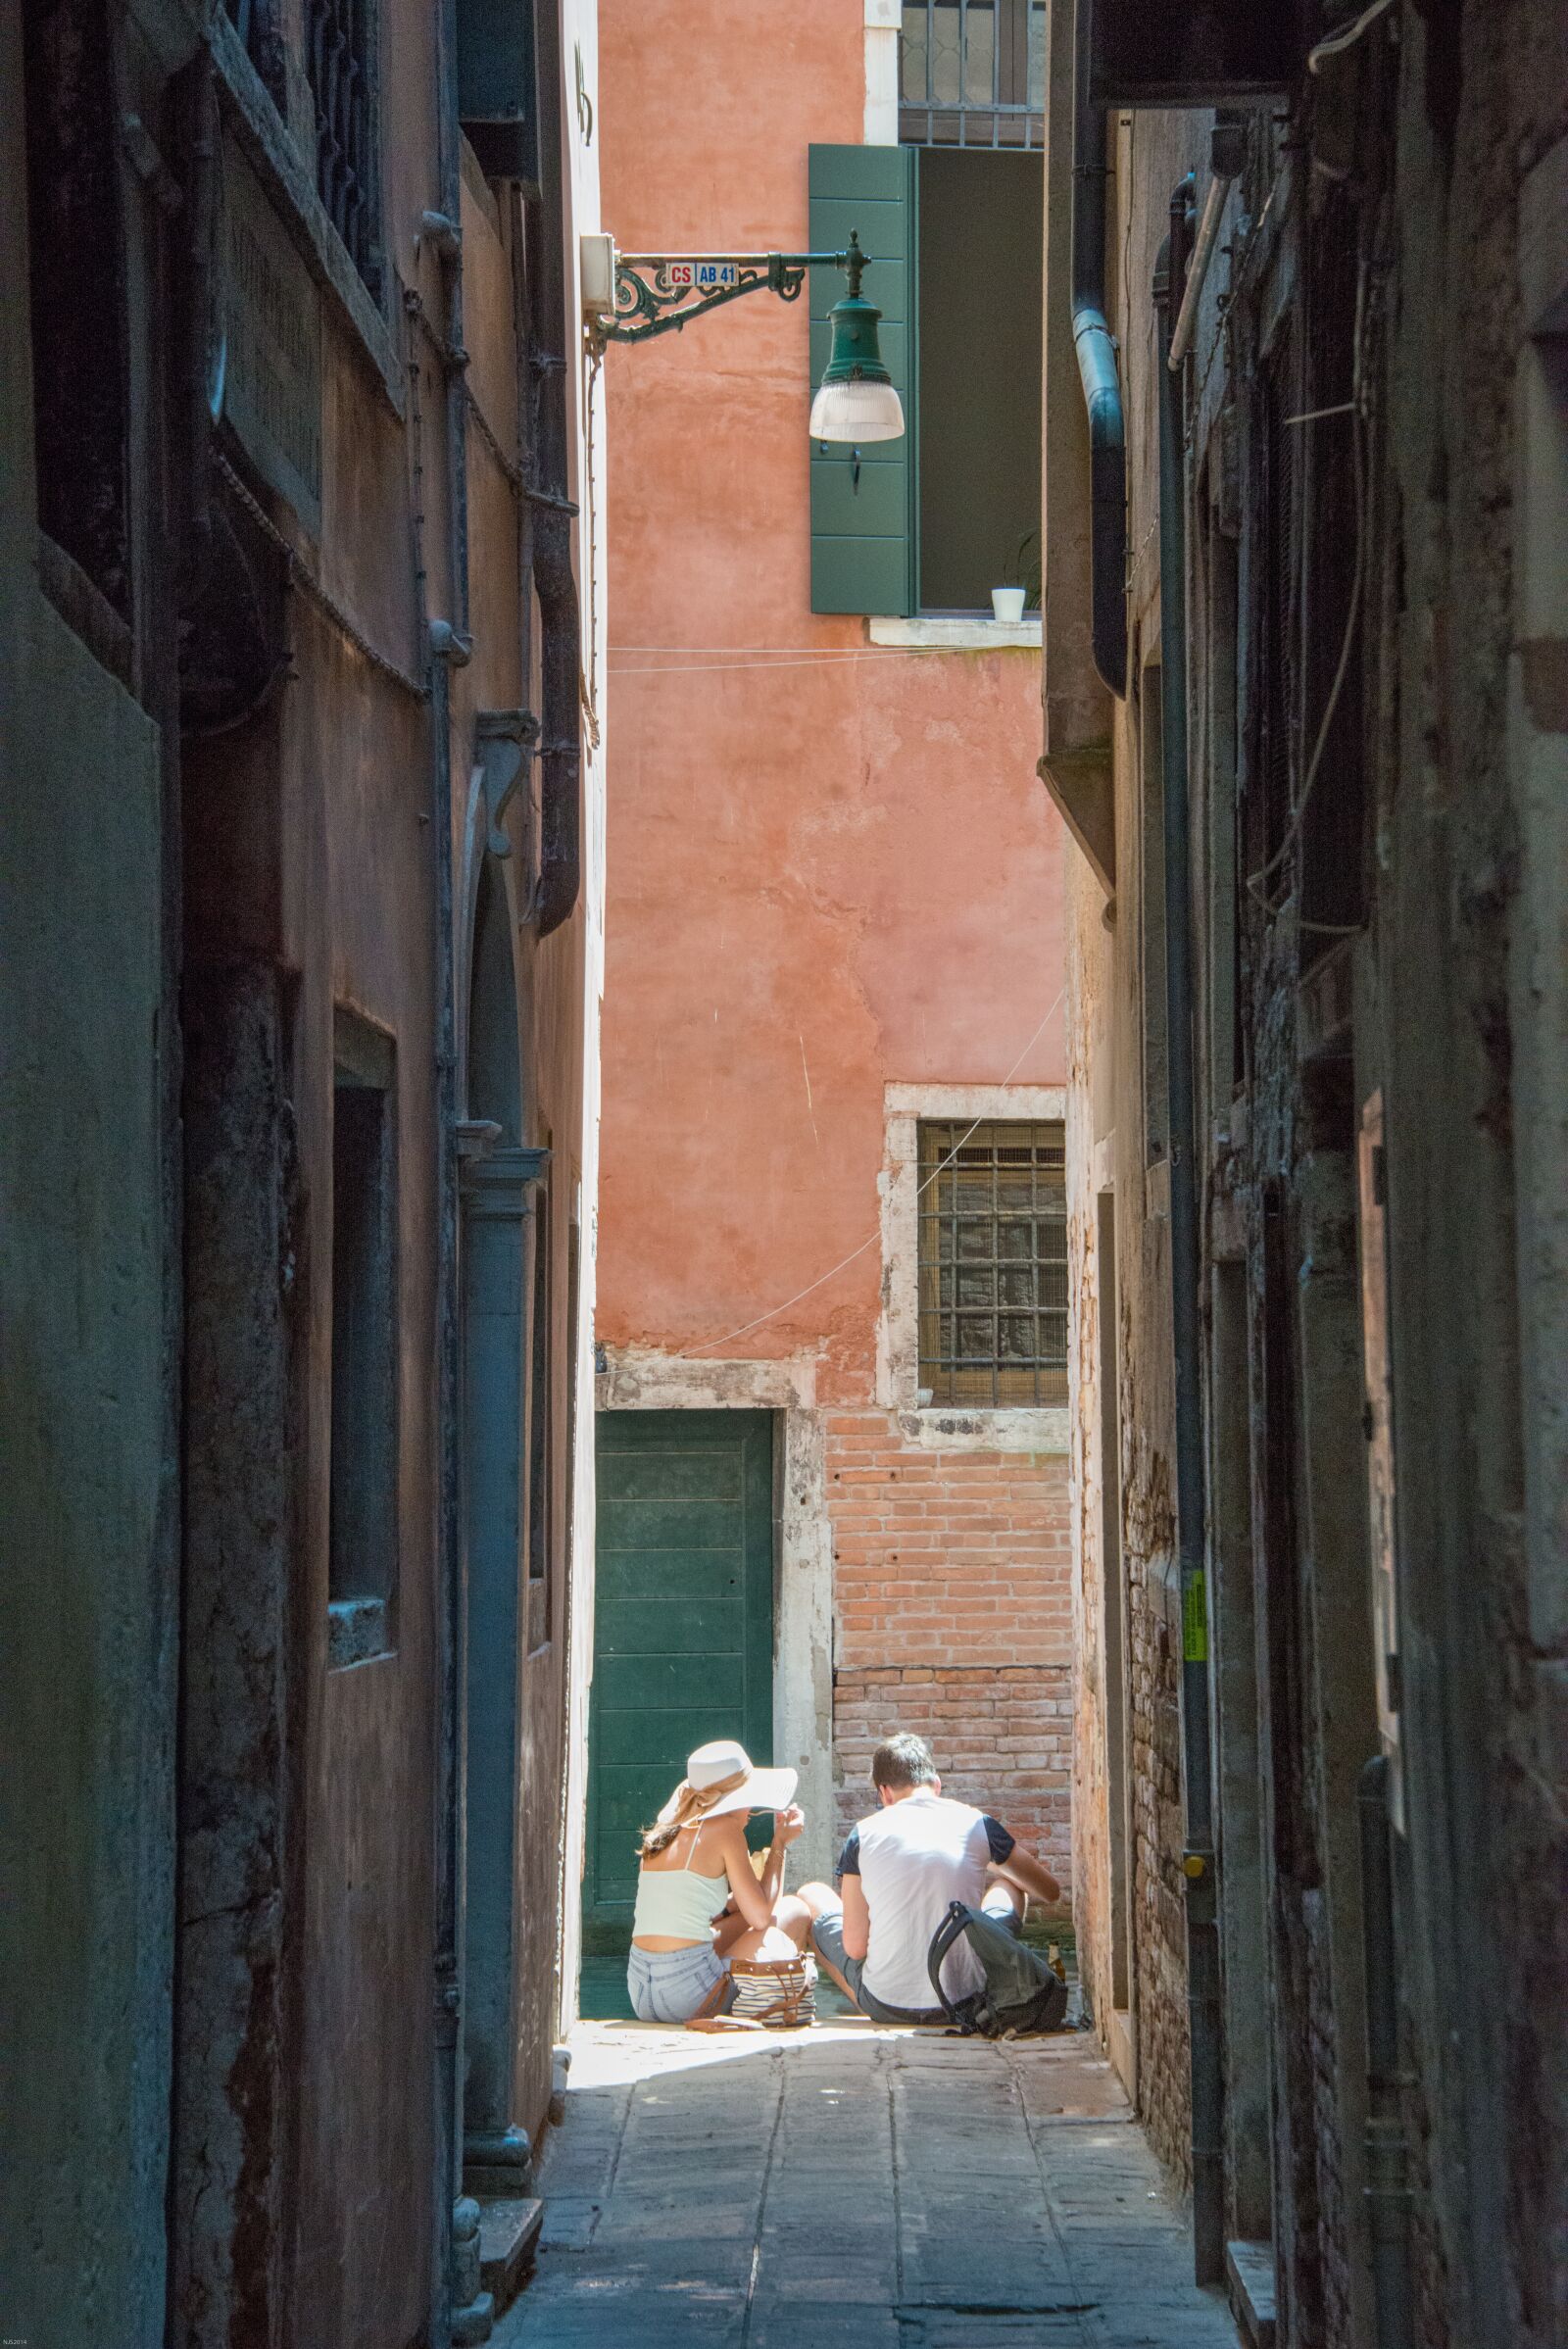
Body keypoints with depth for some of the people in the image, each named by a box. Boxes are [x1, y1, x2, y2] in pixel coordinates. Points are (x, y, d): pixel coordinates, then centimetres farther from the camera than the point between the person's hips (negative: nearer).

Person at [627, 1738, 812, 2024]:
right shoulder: (725, 1829, -6)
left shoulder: (665, 1833, 14)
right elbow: (761, 1916, -5)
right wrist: (780, 1845, 7)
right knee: (795, 1912, 10)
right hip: (690, 1998, -7)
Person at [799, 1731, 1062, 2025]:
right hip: (965, 2002, 1)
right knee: (1009, 1884, 28)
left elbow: (854, 1947, -5)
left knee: (811, 1895, 25)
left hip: (887, 2007, -1)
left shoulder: (864, 1833, -3)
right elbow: (1050, 1890, 14)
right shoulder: (976, 1823, -1)